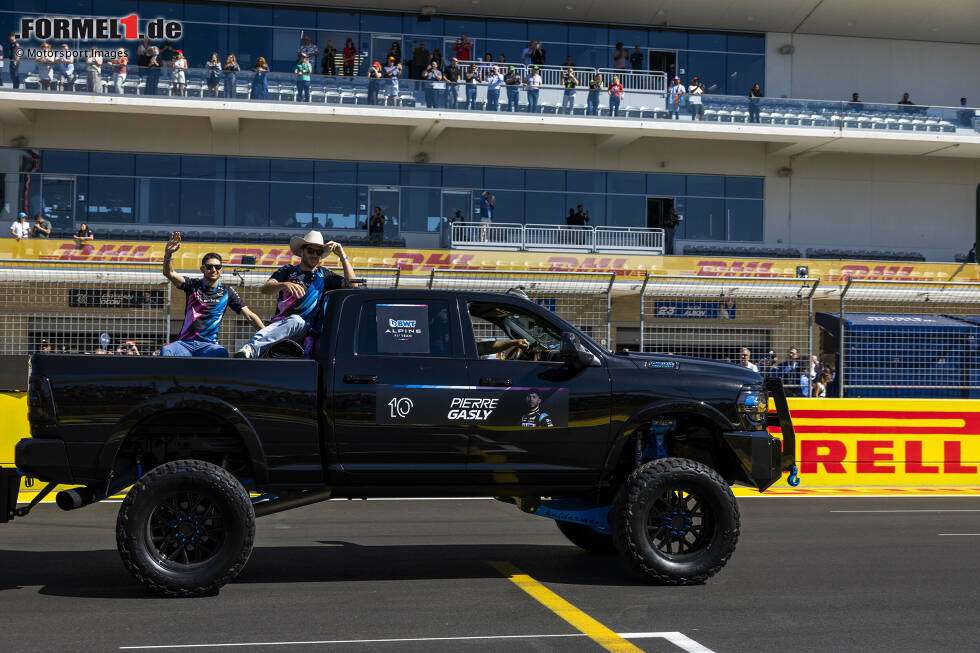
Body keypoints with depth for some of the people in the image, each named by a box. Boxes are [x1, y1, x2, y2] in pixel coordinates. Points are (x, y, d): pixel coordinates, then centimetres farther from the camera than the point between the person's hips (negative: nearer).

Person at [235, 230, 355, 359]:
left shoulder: (324, 276, 19)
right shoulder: (287, 271, 17)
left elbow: (352, 285, 6)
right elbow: (265, 289, 0)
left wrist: (342, 255, 2)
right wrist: (285, 284, -22)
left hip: (305, 329, -1)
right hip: (279, 323, 2)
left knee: (295, 320, -37)